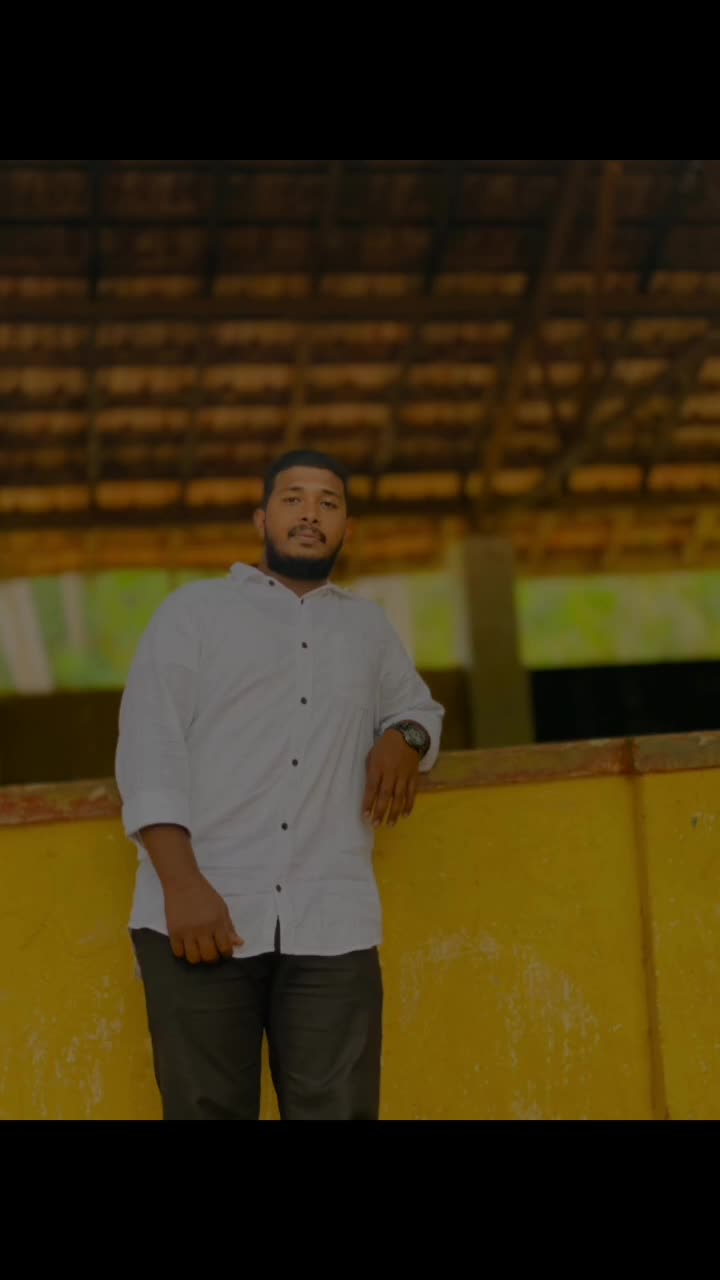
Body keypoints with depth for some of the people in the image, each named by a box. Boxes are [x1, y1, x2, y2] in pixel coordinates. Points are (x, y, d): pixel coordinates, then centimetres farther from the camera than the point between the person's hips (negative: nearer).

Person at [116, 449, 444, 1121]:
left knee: (338, 1112, -6)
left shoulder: (369, 626, 22)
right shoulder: (194, 609, 11)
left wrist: (404, 739, 8)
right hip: (200, 913, -2)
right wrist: (182, 883, -14)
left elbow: (418, 706, 35)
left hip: (330, 924, 2)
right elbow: (148, 744, 1)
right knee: (208, 1112, -4)